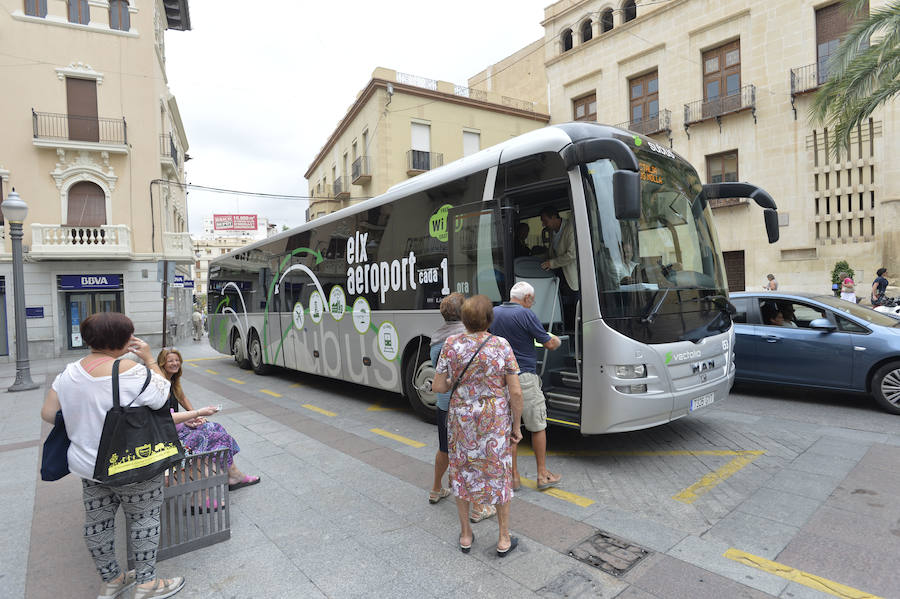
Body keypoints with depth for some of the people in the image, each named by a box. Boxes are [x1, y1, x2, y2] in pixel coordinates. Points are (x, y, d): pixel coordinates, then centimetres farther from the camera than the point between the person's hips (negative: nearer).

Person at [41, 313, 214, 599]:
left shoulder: (70, 371, -1)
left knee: (97, 521, 20)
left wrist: (83, 427, 17)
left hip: (87, 464, 7)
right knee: (143, 519, 10)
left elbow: (48, 413, 5)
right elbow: (163, 397, -16)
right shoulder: (129, 370, -24)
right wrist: (150, 360, -10)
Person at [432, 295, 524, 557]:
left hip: (461, 417, 1)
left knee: (462, 472, 18)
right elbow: (515, 392, -10)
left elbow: (438, 386, -5)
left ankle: (466, 535, 31)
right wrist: (516, 426, 2)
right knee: (499, 473, 15)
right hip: (496, 418, -1)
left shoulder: (452, 344, -9)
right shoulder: (502, 345, -12)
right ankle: (504, 539, 26)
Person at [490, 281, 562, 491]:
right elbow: (549, 344, -7)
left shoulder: (493, 313, 7)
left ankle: (513, 477, 19)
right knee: (538, 427, 10)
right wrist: (556, 340, 16)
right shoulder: (525, 314, -12)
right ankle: (543, 475, 20)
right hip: (525, 377, -5)